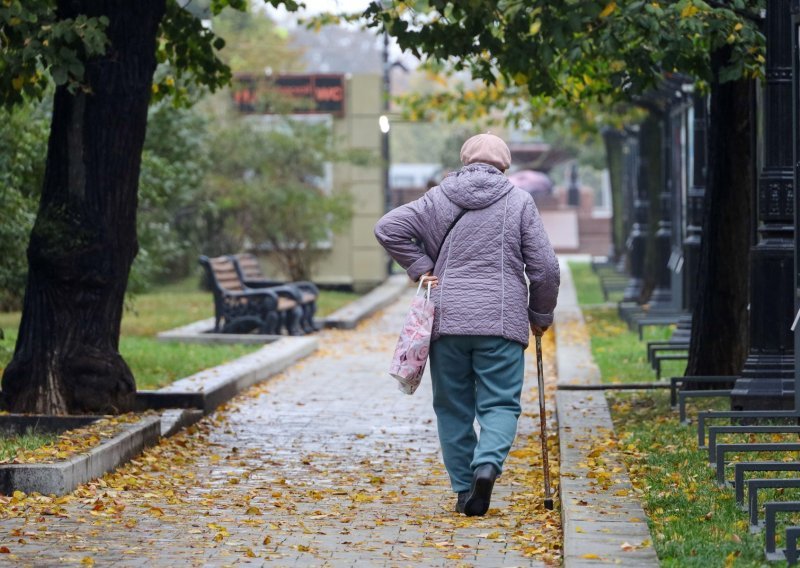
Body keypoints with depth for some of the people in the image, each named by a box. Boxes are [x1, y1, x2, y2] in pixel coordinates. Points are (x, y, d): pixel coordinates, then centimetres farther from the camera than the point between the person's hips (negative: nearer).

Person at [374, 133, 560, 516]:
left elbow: (388, 228, 0)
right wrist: (541, 315, 17)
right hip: (502, 322, -2)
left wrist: (420, 268, 5)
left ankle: (464, 490, 8)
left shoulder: (438, 198, 8)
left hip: (447, 319, 2)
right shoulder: (519, 201, 4)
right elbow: (544, 267, 3)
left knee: (453, 407, 10)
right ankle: (487, 463, -26)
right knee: (500, 404, 0)